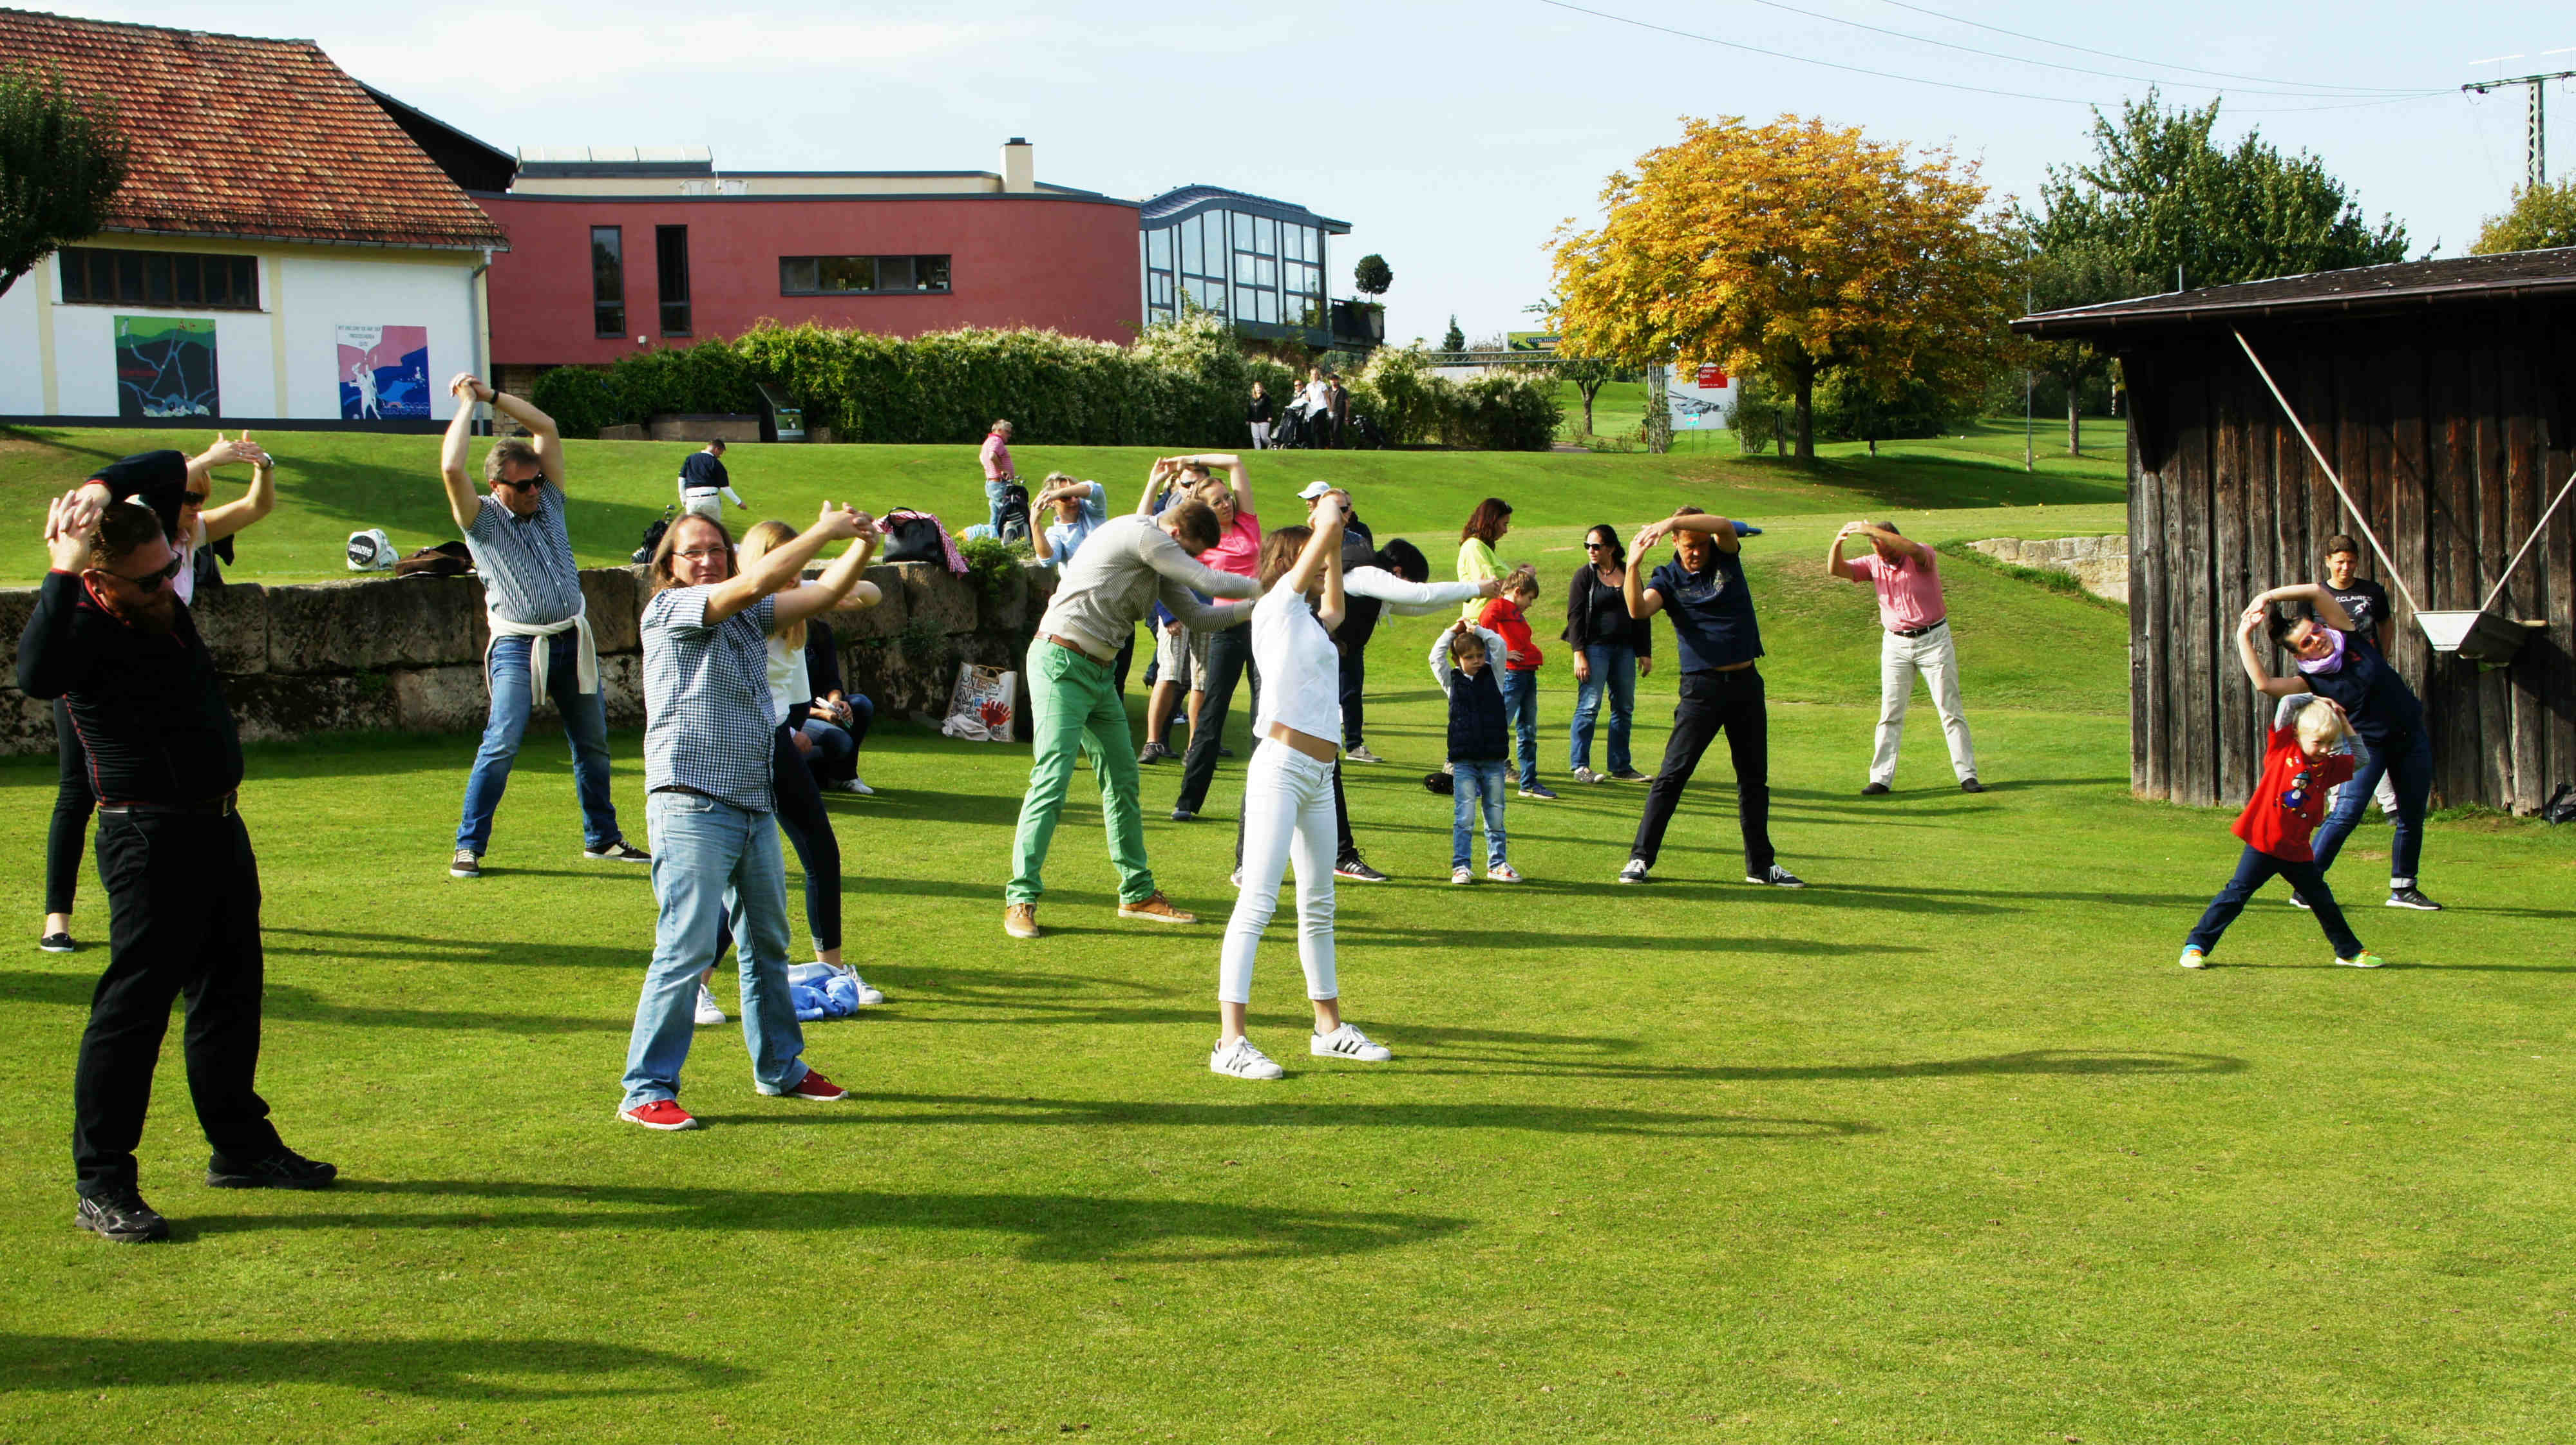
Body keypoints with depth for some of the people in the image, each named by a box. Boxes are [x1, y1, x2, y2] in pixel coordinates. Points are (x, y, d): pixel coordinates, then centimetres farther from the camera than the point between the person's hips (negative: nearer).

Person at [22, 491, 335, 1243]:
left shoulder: (164, 603, 7)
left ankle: (242, 1145, 32)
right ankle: (102, 1186, 0)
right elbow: (36, 676, -42)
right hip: (151, 837, -9)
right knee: (135, 1004, -7)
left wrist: (104, 500, 8)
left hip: (218, 827, 9)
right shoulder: (85, 628, -17)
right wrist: (62, 569, -37)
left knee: (231, 991, 18)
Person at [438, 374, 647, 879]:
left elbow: (547, 428, 9)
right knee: (502, 743, -15)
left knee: (593, 743, 10)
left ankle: (602, 838, 24)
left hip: (573, 641, 5)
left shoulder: (548, 502, 10)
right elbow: (452, 469, -18)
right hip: (519, 647, -5)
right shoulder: (482, 520, -2)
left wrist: (493, 395, 5)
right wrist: (468, 403, -7)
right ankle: (469, 846, -7)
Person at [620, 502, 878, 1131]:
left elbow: (821, 592, 11)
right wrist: (824, 530, -11)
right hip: (692, 805, -8)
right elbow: (756, 582, -17)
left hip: (755, 807, 8)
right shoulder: (667, 609, -5)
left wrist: (862, 542, -7)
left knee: (767, 943, 16)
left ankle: (780, 1068, 30)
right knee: (687, 948, -11)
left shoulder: (749, 615, 16)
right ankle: (647, 1091, -5)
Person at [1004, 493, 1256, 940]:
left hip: (1098, 672, 10)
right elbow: (1210, 582, -15)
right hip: (1061, 664, -10)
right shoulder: (1141, 534, -15)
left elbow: (1196, 614, 19)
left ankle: (1137, 893, 21)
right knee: (1052, 779, -14)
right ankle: (1021, 899, -10)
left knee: (1123, 781, 12)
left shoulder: (1159, 562, 15)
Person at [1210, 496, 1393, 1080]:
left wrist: (1337, 549, 37)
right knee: (1258, 902, -13)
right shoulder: (1277, 605, -2)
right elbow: (1326, 527, -8)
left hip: (1319, 776, 10)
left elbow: (1335, 608, 44)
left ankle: (1329, 1028, 28)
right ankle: (1230, 1042, -16)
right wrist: (1332, 508, 11)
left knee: (1319, 907, 17)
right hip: (1281, 767, -9)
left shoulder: (1310, 619, 21)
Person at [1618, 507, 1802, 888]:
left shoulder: (1726, 558, 4)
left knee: (1755, 777, 11)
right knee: (1673, 774, -8)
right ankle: (1640, 859, -4)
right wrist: (1633, 564, -34)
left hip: (1746, 684, 3)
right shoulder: (1668, 579, -1)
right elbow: (1638, 610, -20)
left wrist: (1673, 520, -30)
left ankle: (1761, 864, 21)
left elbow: (1725, 527, -18)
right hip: (1702, 686, -3)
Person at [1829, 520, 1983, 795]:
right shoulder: (1874, 564, 1)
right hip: (1895, 644, 3)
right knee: (1890, 713, 1)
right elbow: (1835, 570, -7)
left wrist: (1871, 530, -39)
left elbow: (1912, 549, -36)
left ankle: (1967, 775, 6)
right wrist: (1838, 543, -27)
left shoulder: (1922, 557, -12)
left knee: (1950, 710, 1)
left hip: (1933, 640, -3)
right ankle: (1881, 779, 2)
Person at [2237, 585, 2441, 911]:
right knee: (2346, 813, -16)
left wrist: (2268, 596, -13)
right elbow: (2263, 683, -29)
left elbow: (2316, 591, -14)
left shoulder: (2345, 636, -6)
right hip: (2368, 744, -4)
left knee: (2412, 817, 6)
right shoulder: (2311, 681, -12)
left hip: (2412, 736, 4)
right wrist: (2243, 637, -21)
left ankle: (2403, 889, 20)